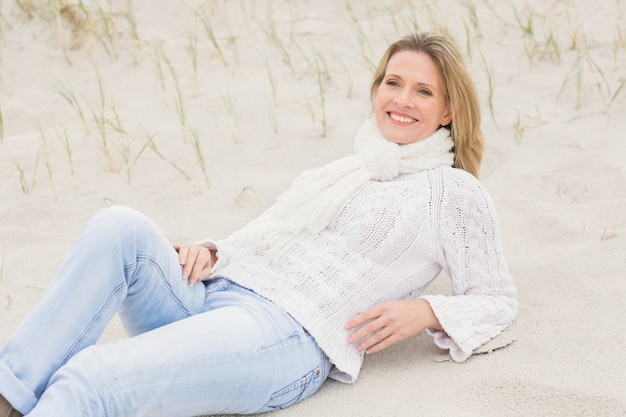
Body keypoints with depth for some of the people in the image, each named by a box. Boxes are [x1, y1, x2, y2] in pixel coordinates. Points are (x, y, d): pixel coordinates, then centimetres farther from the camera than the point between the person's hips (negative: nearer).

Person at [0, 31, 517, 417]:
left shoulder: (454, 192, 11)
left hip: (290, 335, -7)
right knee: (120, 225, -24)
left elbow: (499, 299, 11)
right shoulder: (346, 168, 28)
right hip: (207, 296, 7)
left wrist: (423, 311, -8)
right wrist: (208, 251, 8)